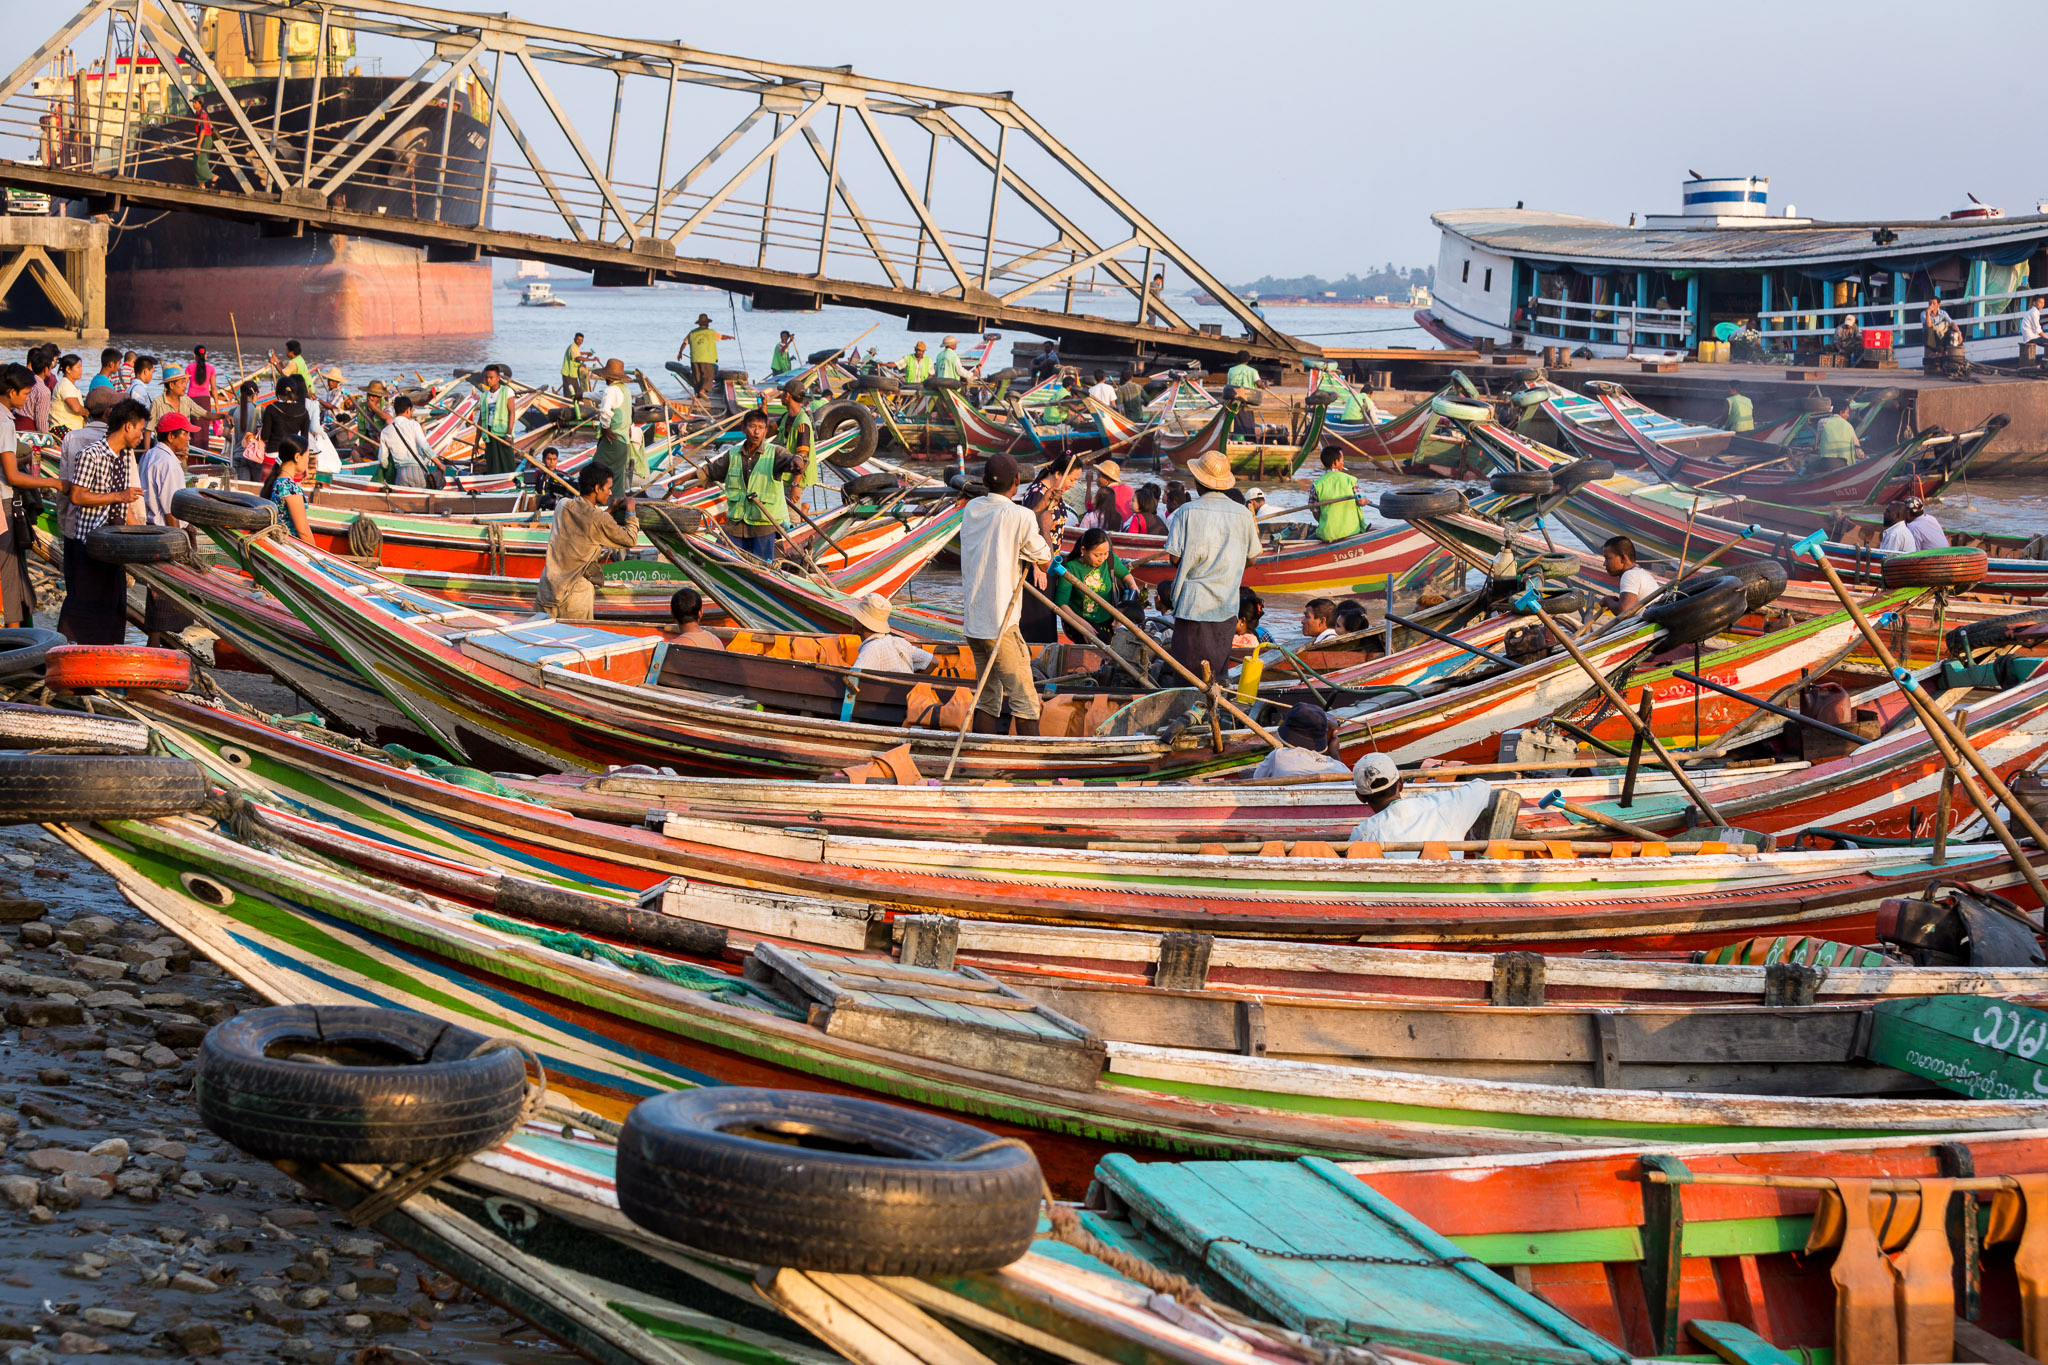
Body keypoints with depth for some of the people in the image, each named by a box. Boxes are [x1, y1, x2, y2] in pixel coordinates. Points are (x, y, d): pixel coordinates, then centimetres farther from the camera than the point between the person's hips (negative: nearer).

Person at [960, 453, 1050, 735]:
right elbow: (1045, 561, 0)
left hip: (972, 623, 7)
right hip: (1001, 626, -7)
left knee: (988, 697, 15)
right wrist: (1044, 524, 16)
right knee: (1025, 700, -1)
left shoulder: (972, 509, 7)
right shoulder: (1021, 516, -12)